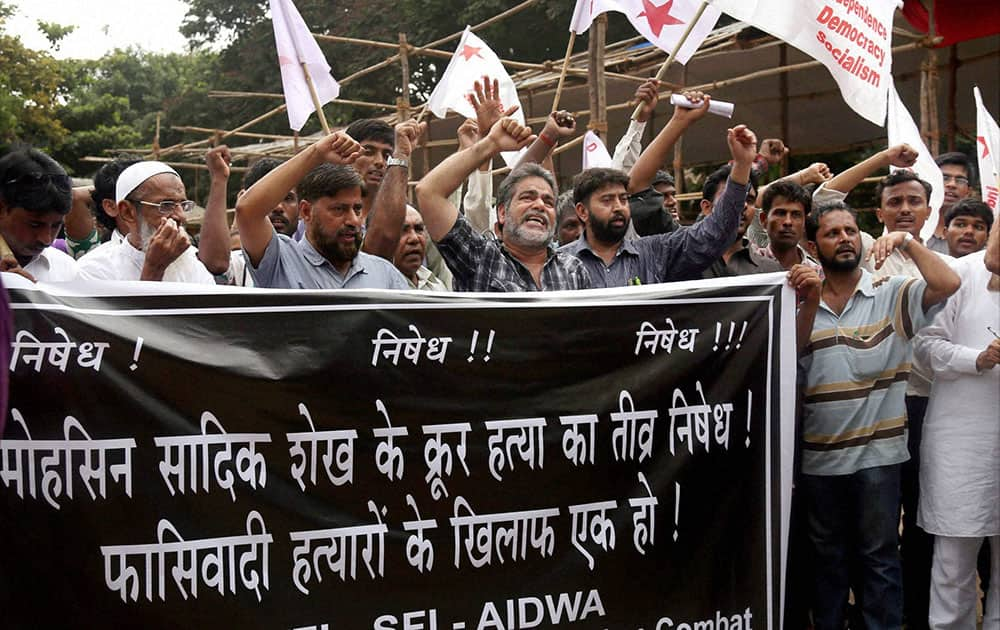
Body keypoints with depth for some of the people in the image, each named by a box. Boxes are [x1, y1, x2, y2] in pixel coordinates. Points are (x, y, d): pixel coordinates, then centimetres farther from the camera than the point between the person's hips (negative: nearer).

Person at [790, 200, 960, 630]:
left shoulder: (892, 294, -1)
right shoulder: (801, 304, 7)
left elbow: (948, 284, -16)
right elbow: (789, 356, -7)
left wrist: (907, 241, -20)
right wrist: (811, 303, -18)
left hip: (877, 452, -3)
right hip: (819, 455, 3)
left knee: (879, 558, 5)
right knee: (828, 558, 15)